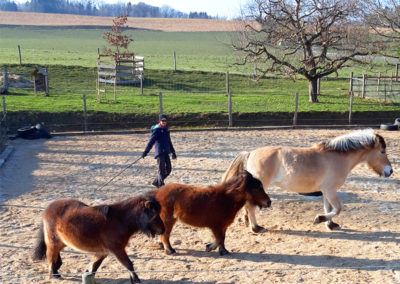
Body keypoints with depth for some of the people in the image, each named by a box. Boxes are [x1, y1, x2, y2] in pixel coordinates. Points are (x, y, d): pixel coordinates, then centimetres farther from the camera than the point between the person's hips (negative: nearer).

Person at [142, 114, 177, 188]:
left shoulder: (166, 130, 16)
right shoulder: (157, 130, -6)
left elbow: (169, 142, 26)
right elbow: (151, 141, -14)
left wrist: (173, 152, 30)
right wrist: (146, 151, -21)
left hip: (166, 153, 8)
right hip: (159, 152, -8)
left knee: (168, 169, 8)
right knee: (162, 169, -7)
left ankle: (156, 182, 22)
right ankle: (161, 186, 1)